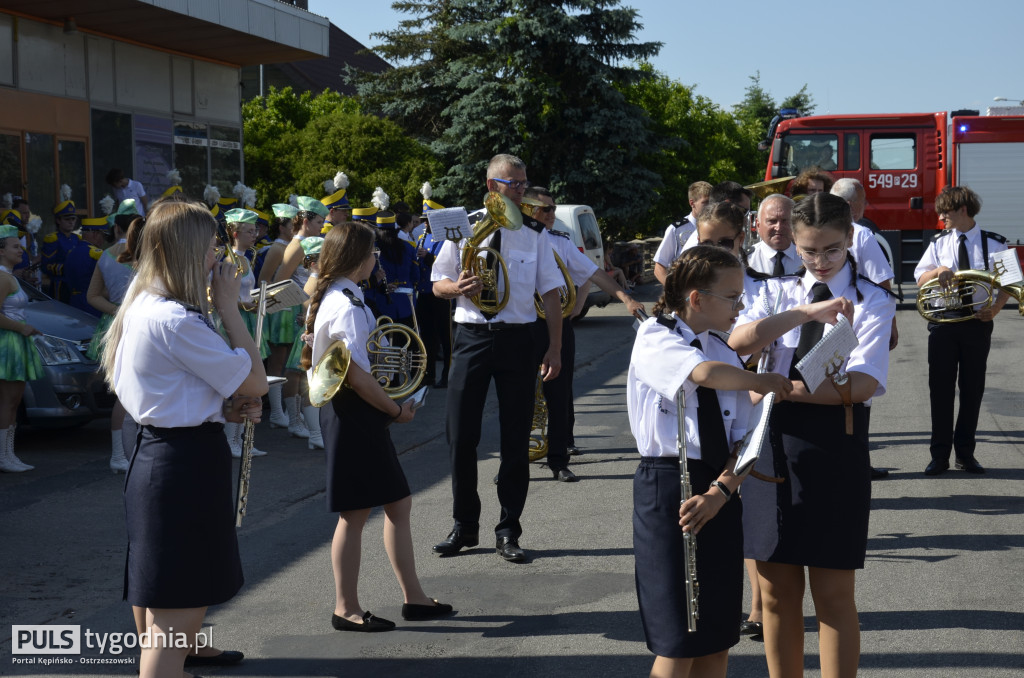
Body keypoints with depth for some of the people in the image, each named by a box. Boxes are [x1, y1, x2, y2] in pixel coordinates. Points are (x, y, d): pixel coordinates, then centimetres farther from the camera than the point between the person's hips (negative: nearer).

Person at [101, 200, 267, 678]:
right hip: (186, 463, -10)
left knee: (161, 608, 20)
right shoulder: (176, 321, -21)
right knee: (174, 616, -6)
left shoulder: (141, 308, 10)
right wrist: (229, 308, -8)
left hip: (155, 453, 10)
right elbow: (256, 382, -15)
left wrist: (224, 406, 6)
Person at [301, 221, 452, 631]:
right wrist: (397, 410, -12)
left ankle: (413, 598, 21)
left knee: (398, 505, 14)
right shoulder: (347, 306, -19)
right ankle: (346, 609, 11)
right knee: (356, 513, 0)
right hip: (354, 414, -10)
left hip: (347, 411, 10)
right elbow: (357, 375, -24)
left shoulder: (328, 297, 12)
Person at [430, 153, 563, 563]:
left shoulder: (533, 235, 5)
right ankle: (464, 526, 19)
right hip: (472, 337, 0)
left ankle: (508, 532, 15)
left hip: (516, 340, 0)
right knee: (461, 436, 2)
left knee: (516, 440, 4)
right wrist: (458, 288, -15)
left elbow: (550, 294, 5)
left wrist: (555, 348, -3)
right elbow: (438, 284, 9)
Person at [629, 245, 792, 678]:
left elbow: (742, 441, 4)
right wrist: (761, 381, -14)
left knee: (718, 636, 9)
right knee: (679, 641, -3)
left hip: (719, 492, 6)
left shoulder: (725, 353, 10)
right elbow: (704, 373, -29)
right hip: (666, 487, -6)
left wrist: (719, 492, -12)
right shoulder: (655, 338, -7)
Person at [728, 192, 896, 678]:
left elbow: (861, 385, -14)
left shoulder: (871, 302, 1)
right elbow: (739, 342, -11)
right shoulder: (778, 294, 10)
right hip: (773, 443, 3)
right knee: (777, 590, 9)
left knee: (834, 595, 3)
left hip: (834, 448, -3)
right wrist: (807, 313, -22)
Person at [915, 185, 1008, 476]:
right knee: (940, 388, 3)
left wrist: (995, 307, -14)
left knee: (972, 389, 6)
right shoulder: (939, 244, 6)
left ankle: (966, 452, 17)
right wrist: (939, 271, -18)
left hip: (977, 322, -1)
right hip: (943, 322, 1)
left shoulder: (994, 244, 0)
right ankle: (939, 454, 10)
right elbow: (920, 279, 3)